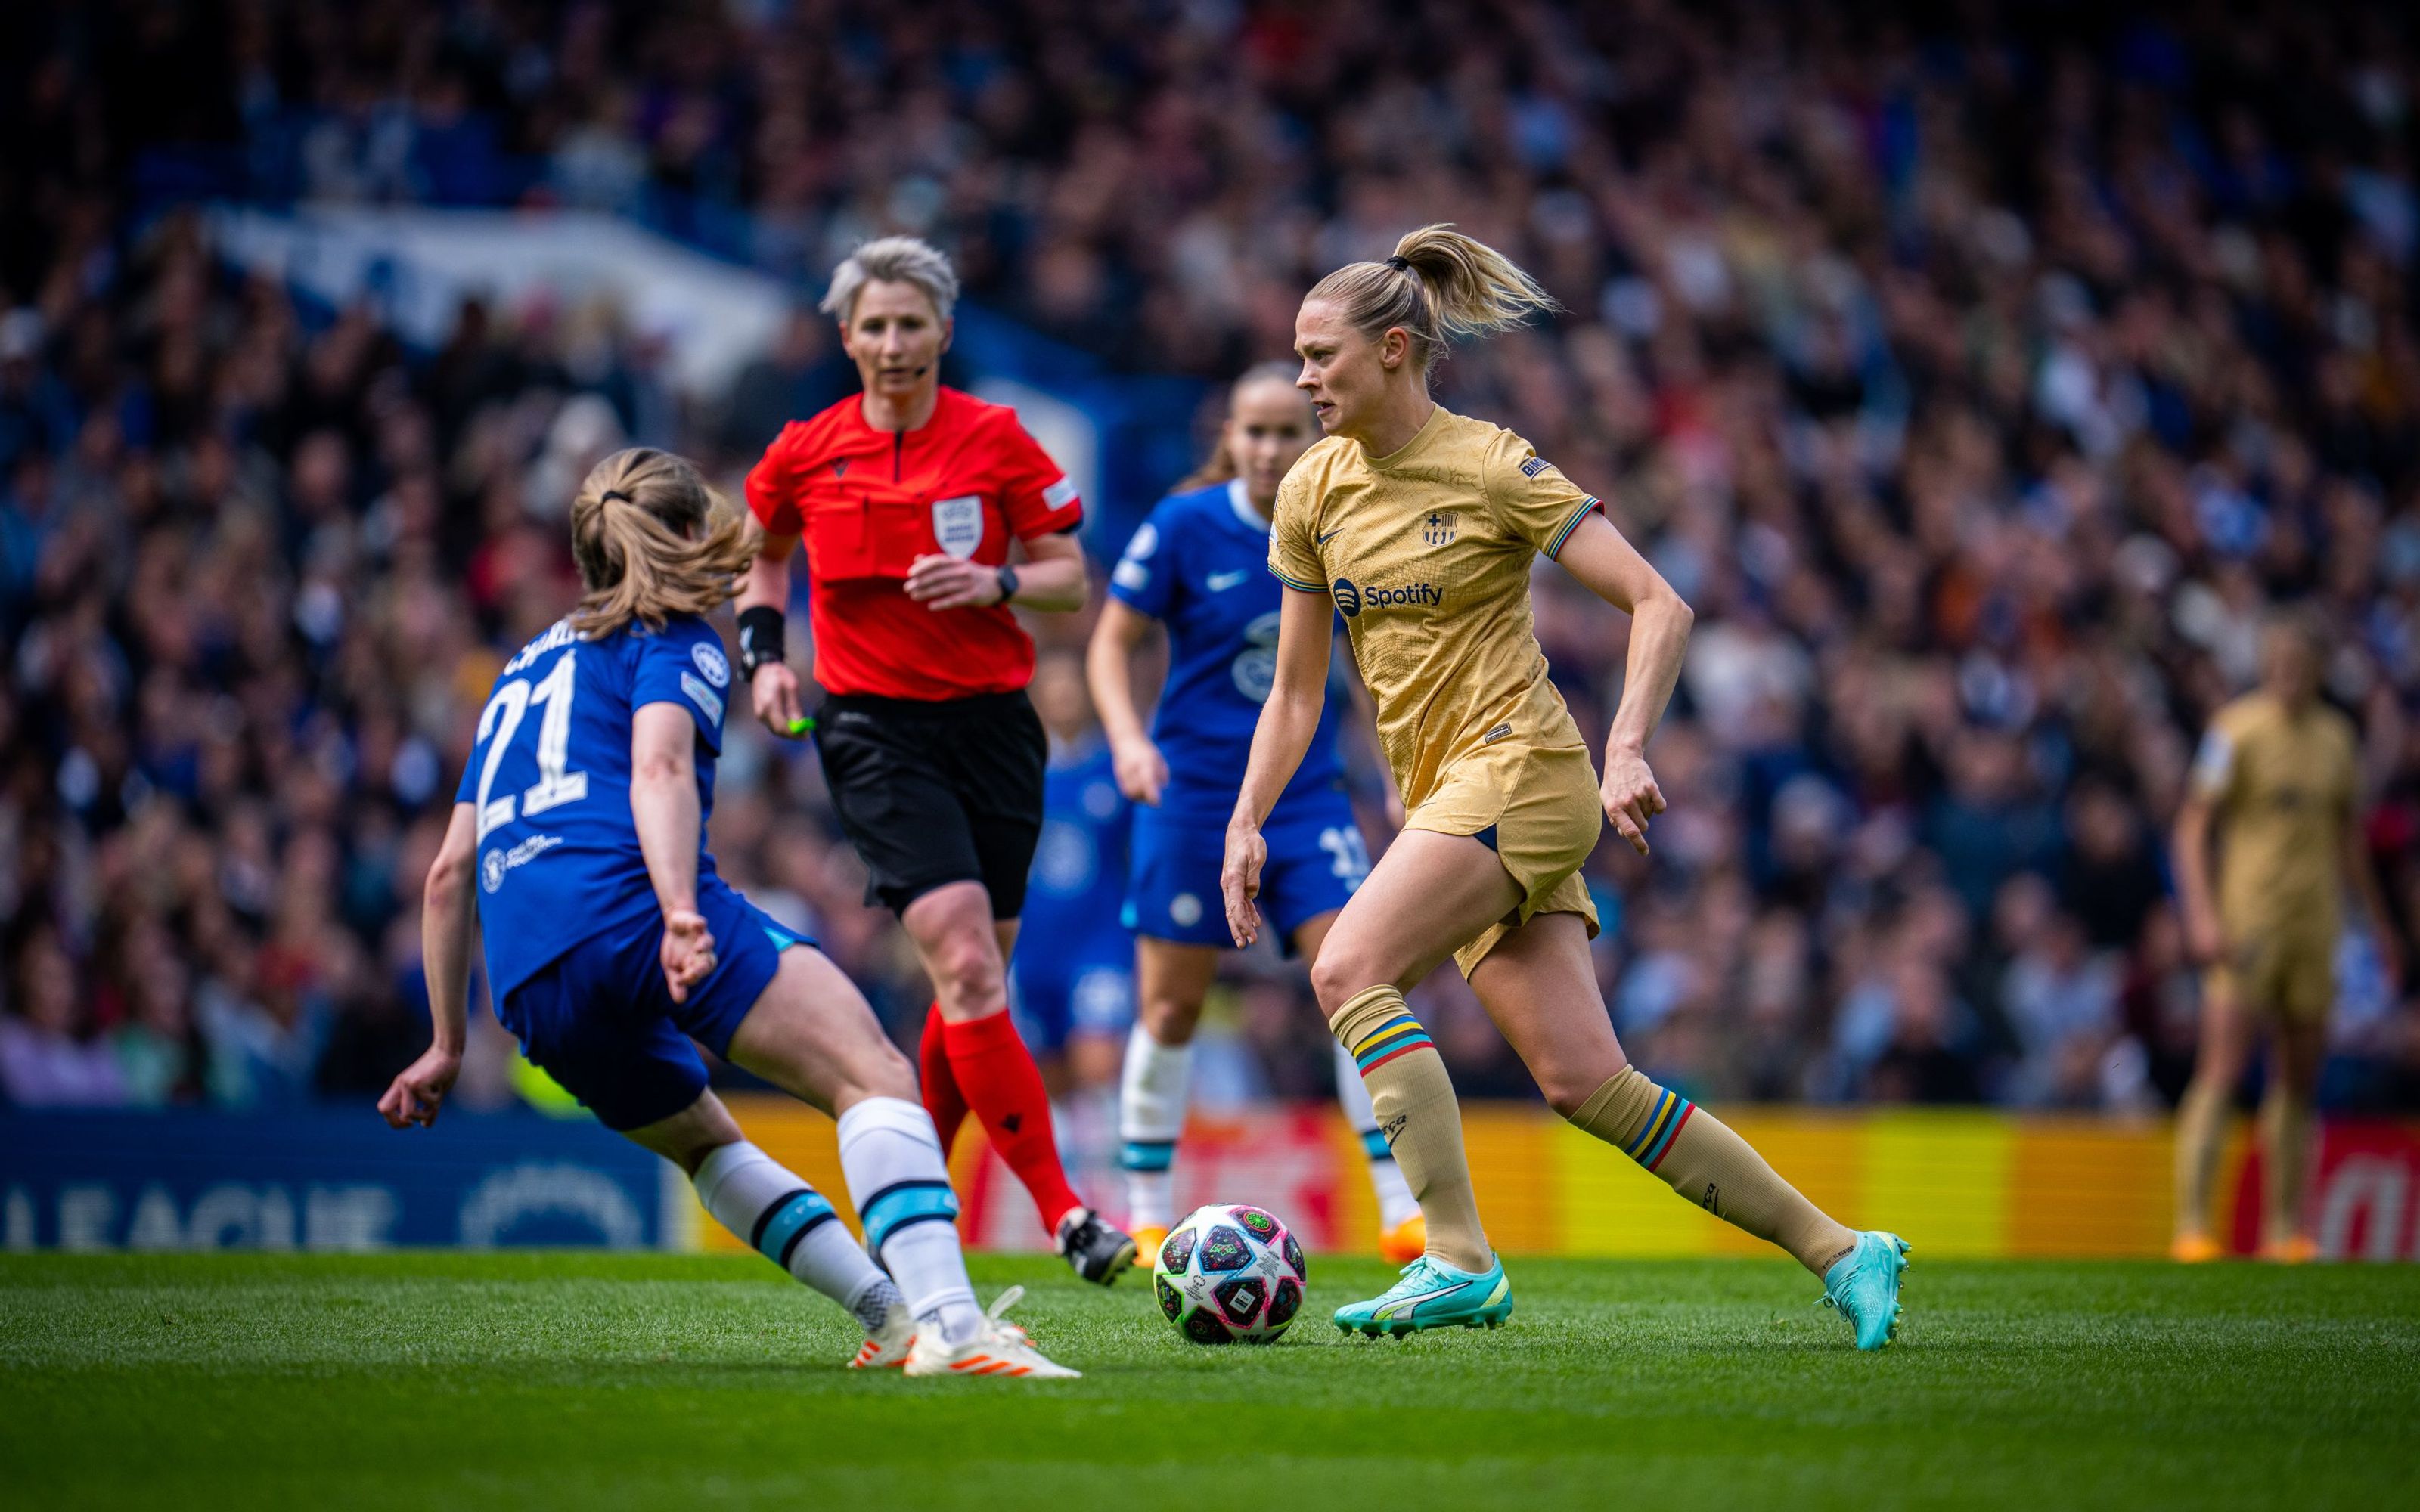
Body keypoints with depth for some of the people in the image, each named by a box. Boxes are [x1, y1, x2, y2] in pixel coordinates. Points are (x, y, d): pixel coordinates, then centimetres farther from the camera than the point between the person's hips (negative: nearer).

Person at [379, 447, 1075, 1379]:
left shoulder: (528, 667, 33)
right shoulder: (677, 641, 13)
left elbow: (449, 871, 31)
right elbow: (659, 768, -9)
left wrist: (449, 1043, 34)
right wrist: (680, 910, -24)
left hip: (531, 990, 8)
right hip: (630, 907, -8)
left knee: (701, 1139, 29)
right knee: (875, 1077, -16)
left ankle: (891, 1316, 18)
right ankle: (949, 1324, -37)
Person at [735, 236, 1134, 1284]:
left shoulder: (996, 440, -1)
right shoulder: (805, 454, 1)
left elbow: (1072, 581, 2)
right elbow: (762, 557, 20)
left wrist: (996, 583, -17)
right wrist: (763, 651, 4)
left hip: (992, 724, 2)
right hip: (874, 730, -2)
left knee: (974, 981, 7)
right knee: (967, 967, -18)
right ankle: (1063, 1213, -21)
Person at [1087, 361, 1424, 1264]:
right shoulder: (1184, 527, -9)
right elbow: (1111, 644, -3)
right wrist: (1127, 738, -19)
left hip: (1304, 792, 2)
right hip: (1193, 793, -2)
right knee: (1171, 1006, 2)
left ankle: (1402, 1213, -6)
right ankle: (1148, 1217, 17)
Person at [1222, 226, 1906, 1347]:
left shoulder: (1492, 467, -8)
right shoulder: (1312, 494, 9)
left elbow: (1660, 606, -9)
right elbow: (1295, 691, 16)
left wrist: (1626, 750, -20)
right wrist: (1247, 822, 7)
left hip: (1519, 767, -6)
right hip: (1444, 794, 6)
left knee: (1349, 969, -23)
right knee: (1585, 1082, -2)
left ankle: (1460, 1262, -22)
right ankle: (1836, 1252, 5)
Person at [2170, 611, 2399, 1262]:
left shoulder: (2336, 737, 11)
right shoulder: (2237, 730, -7)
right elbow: (2192, 825, -9)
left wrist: (2378, 922, 22)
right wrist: (2201, 913, -20)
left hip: (2313, 927, 6)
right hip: (2245, 923, -6)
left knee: (2299, 1076, 7)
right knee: (2222, 1072, -12)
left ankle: (2285, 1228, 14)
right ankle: (2192, 1225, -14)